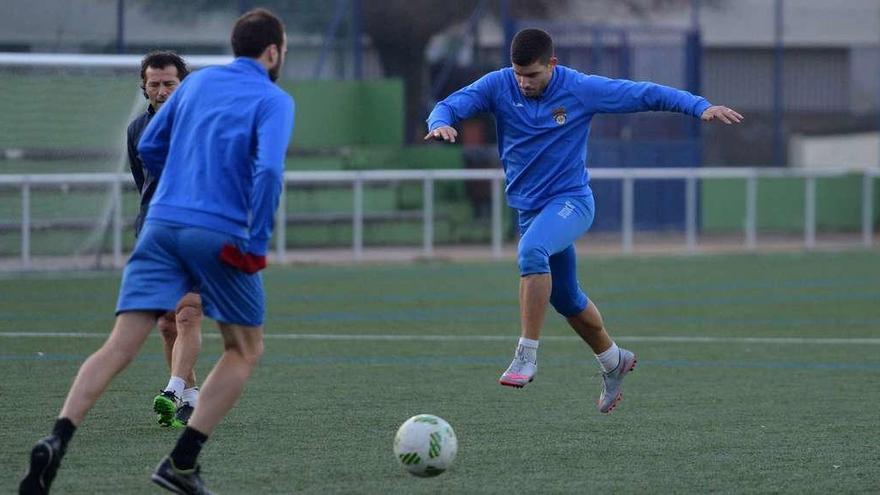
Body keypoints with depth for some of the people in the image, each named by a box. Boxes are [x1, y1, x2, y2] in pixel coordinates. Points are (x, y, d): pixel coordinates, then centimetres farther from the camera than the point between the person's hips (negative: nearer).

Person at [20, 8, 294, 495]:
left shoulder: (197, 82, 16)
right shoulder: (273, 101, -2)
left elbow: (148, 149, 20)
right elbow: (269, 170, -18)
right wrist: (256, 244, -12)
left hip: (161, 224, 4)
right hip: (221, 235, -4)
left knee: (119, 347, -2)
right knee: (244, 350, 15)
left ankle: (57, 441, -23)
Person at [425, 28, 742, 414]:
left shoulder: (581, 89, -12)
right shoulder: (498, 86, -6)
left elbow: (646, 94, -9)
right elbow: (449, 105, -13)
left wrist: (701, 107, -19)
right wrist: (440, 123, -37)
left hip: (571, 200, -5)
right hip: (528, 207, 5)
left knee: (531, 250, -35)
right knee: (566, 299, 15)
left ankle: (527, 355, -33)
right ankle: (613, 362, 40)